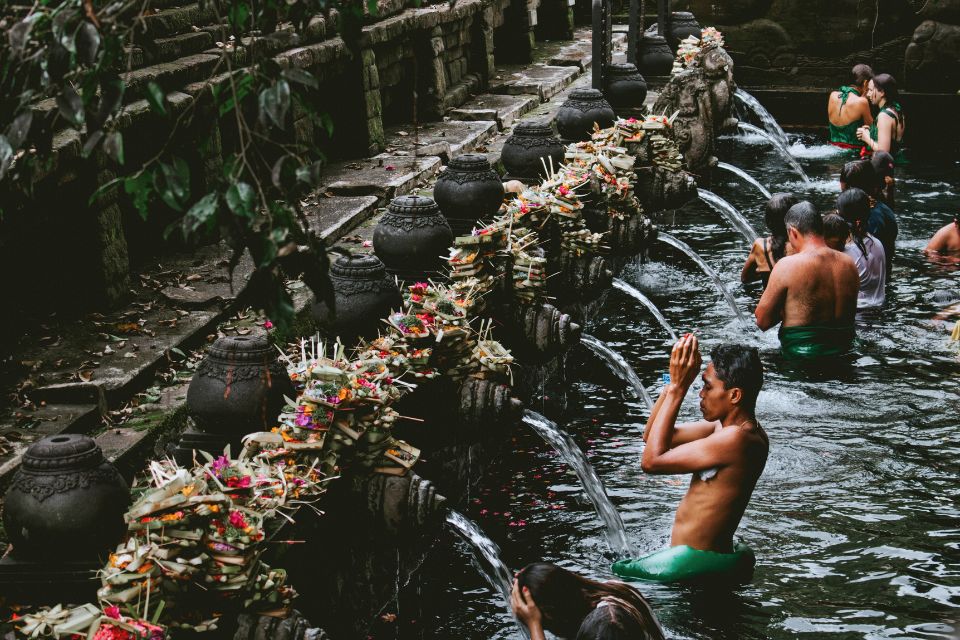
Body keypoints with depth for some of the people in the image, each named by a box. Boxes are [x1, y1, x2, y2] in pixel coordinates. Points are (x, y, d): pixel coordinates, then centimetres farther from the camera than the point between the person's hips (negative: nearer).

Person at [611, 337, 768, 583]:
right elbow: (652, 436, 10)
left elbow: (651, 460, -22)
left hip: (697, 564, -10)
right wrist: (674, 381, -2)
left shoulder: (736, 439, -25)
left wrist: (677, 388, -19)